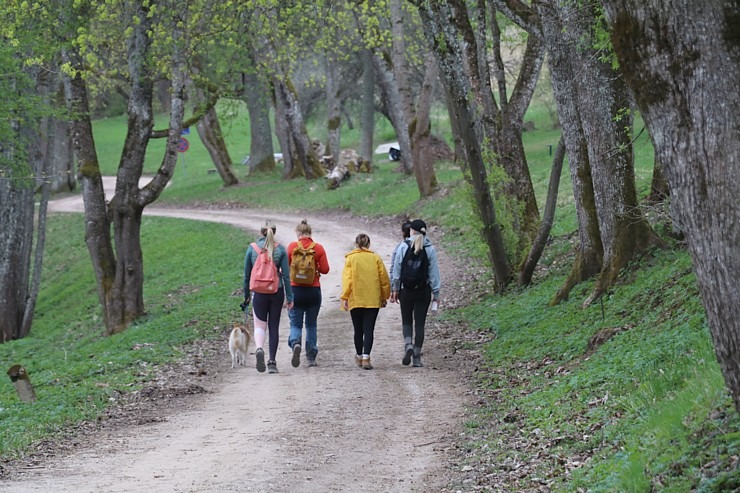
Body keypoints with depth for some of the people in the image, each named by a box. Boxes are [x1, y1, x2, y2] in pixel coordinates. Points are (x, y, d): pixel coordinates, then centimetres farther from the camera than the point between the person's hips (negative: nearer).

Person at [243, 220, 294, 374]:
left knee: (260, 325, 6)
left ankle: (259, 349, -24)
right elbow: (286, 275, -4)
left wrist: (246, 296, 14)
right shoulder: (280, 249, -3)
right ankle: (272, 361, 8)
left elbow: (247, 274, 4)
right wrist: (289, 297, 1)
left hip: (259, 292, 0)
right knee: (274, 326, 10)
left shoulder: (252, 248, -1)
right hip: (277, 292, 0)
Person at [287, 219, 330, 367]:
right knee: (311, 324, 13)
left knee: (295, 323, 5)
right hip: (314, 290, 1)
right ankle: (311, 358, 13)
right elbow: (325, 269, -4)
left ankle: (295, 344, -25)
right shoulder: (318, 248, -3)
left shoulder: (292, 247, -5)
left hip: (295, 289, -1)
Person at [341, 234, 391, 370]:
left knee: (358, 329, 13)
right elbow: (384, 278, 4)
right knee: (369, 329, -2)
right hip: (373, 300, 0)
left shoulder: (350, 258, 0)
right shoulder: (376, 258, 3)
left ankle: (359, 356, 26)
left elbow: (347, 279, -7)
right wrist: (384, 297, 15)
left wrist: (345, 297, -6)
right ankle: (366, 357, -16)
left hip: (356, 300, 0)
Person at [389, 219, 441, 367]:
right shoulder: (430, 249, -4)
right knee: (419, 323, 7)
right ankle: (417, 357, 6)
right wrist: (436, 293, 3)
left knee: (406, 321, 14)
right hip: (423, 291, 1)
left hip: (406, 290, 0)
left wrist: (394, 289, 5)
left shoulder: (403, 247, -5)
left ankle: (408, 345, -12)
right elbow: (434, 273, -2)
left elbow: (396, 270, -3)